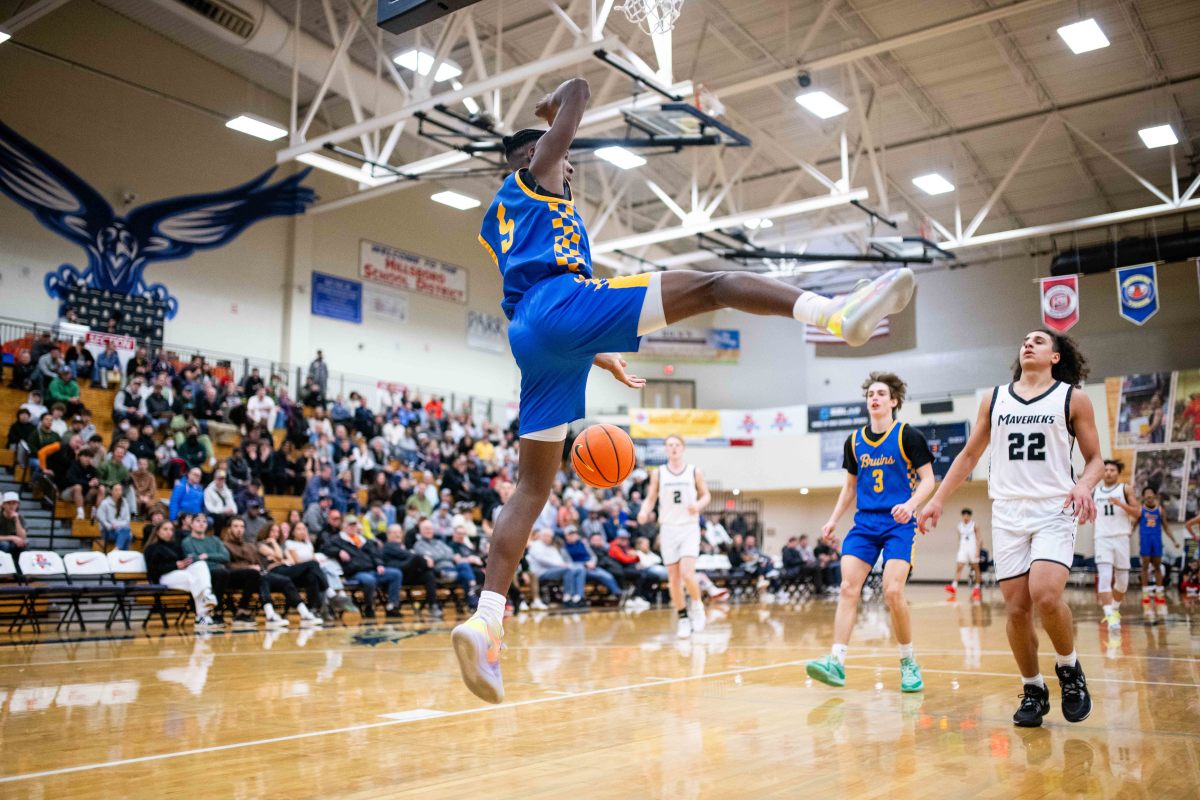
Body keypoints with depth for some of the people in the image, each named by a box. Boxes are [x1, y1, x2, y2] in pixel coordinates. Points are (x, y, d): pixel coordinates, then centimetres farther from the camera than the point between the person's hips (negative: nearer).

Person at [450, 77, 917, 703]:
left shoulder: (494, 224, 37)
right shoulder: (534, 174, 18)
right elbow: (576, 91, 14)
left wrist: (601, 358, 37)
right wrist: (555, 106, 37)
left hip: (530, 337, 8)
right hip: (565, 303, -8)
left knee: (533, 485, 4)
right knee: (711, 284, -9)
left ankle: (485, 621, -5)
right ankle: (837, 314, -30)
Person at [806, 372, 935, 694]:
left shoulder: (908, 436, -3)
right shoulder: (854, 441, 11)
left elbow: (928, 480, -4)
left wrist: (910, 504, -22)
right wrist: (833, 520, 13)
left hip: (899, 523, -4)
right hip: (864, 523, 4)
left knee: (892, 592, -15)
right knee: (848, 588, -9)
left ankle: (909, 664, 6)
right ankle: (836, 662, -11)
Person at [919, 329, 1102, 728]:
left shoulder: (1073, 399, 4)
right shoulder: (994, 399, 12)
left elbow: (1095, 458, 6)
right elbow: (969, 455, 18)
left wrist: (1084, 485, -16)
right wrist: (938, 499, 12)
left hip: (1054, 511, -3)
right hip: (1008, 514, 3)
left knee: (1046, 596, -22)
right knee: (1016, 609, -1)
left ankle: (1069, 668, 6)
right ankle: (1033, 691, 17)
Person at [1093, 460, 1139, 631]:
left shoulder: (1125, 489, 3)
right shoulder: (1095, 492, 10)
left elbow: (1138, 512, -5)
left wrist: (1120, 503, -19)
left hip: (1121, 538, 0)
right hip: (1102, 539, 0)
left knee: (1122, 580, 8)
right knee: (1104, 577, -17)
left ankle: (1115, 609, 33)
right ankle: (1110, 616, -23)